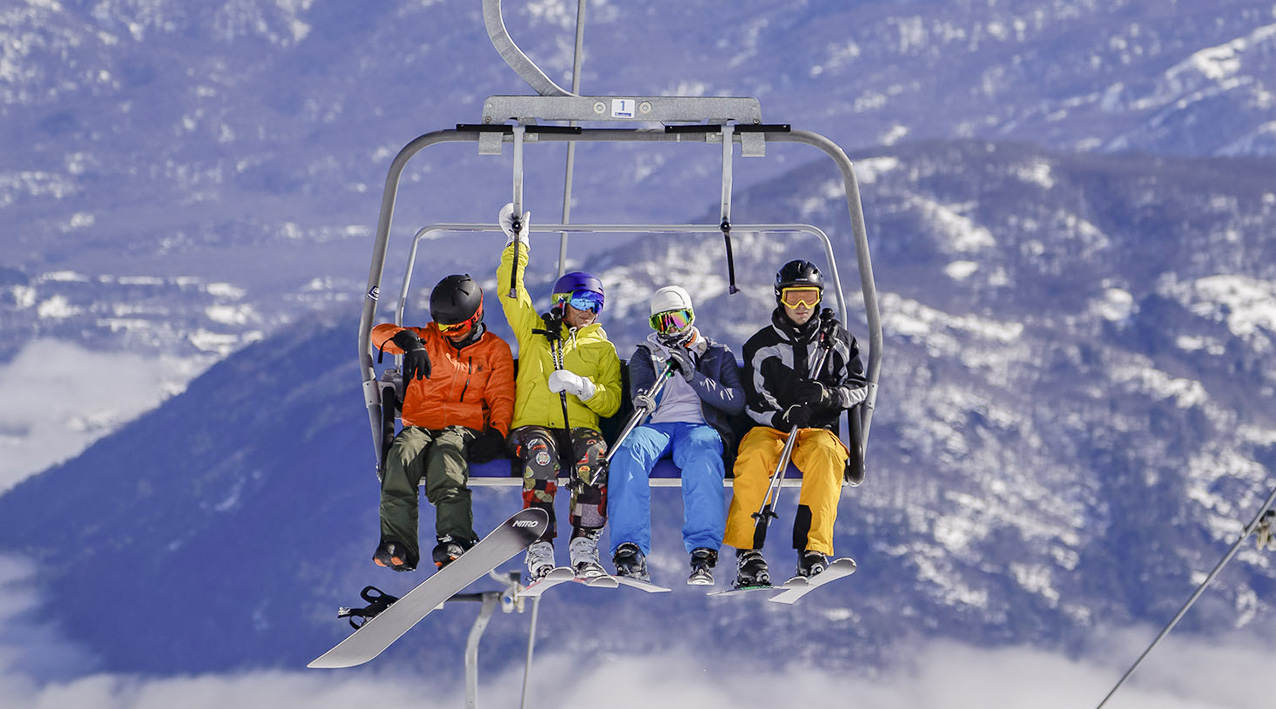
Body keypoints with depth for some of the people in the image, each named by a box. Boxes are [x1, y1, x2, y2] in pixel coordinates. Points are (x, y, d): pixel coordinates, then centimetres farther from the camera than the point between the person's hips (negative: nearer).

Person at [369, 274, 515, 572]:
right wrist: (407, 340, -15)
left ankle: (456, 539, -55)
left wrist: (496, 434, -13)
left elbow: (501, 399, 7)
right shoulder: (429, 339, 19)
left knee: (445, 457, -39)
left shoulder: (495, 350, 15)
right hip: (419, 426, 2)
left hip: (463, 428, -2)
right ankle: (397, 543, -43)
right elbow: (380, 334, 9)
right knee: (401, 457, -33)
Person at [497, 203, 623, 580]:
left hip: (580, 427, 1)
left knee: (594, 455, -35)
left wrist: (583, 386, -7)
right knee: (541, 456, -36)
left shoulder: (602, 347, 21)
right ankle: (540, 548, -38)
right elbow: (510, 291, 13)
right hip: (533, 424, -1)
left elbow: (611, 402, 12)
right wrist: (518, 243, 10)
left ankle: (584, 545, -36)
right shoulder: (533, 330, 22)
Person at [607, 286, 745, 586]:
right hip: (655, 426, 1)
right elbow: (641, 386, 5)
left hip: (699, 427, -1)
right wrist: (643, 399, -22)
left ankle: (703, 555, -50)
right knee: (629, 450, -36)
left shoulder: (718, 355, 21)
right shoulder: (645, 355, 25)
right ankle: (629, 553, -46)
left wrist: (693, 376, -6)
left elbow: (736, 402, 6)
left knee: (702, 453, -40)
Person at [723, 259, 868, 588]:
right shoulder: (761, 345, 10)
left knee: (825, 453, -37)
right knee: (753, 454, -35)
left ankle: (813, 549, -41)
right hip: (771, 427, 0)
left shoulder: (837, 338, 13)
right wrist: (781, 417, -19)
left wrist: (829, 395, -13)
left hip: (819, 429, 0)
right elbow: (754, 402, 4)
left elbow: (859, 387, 10)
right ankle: (748, 553, -35)